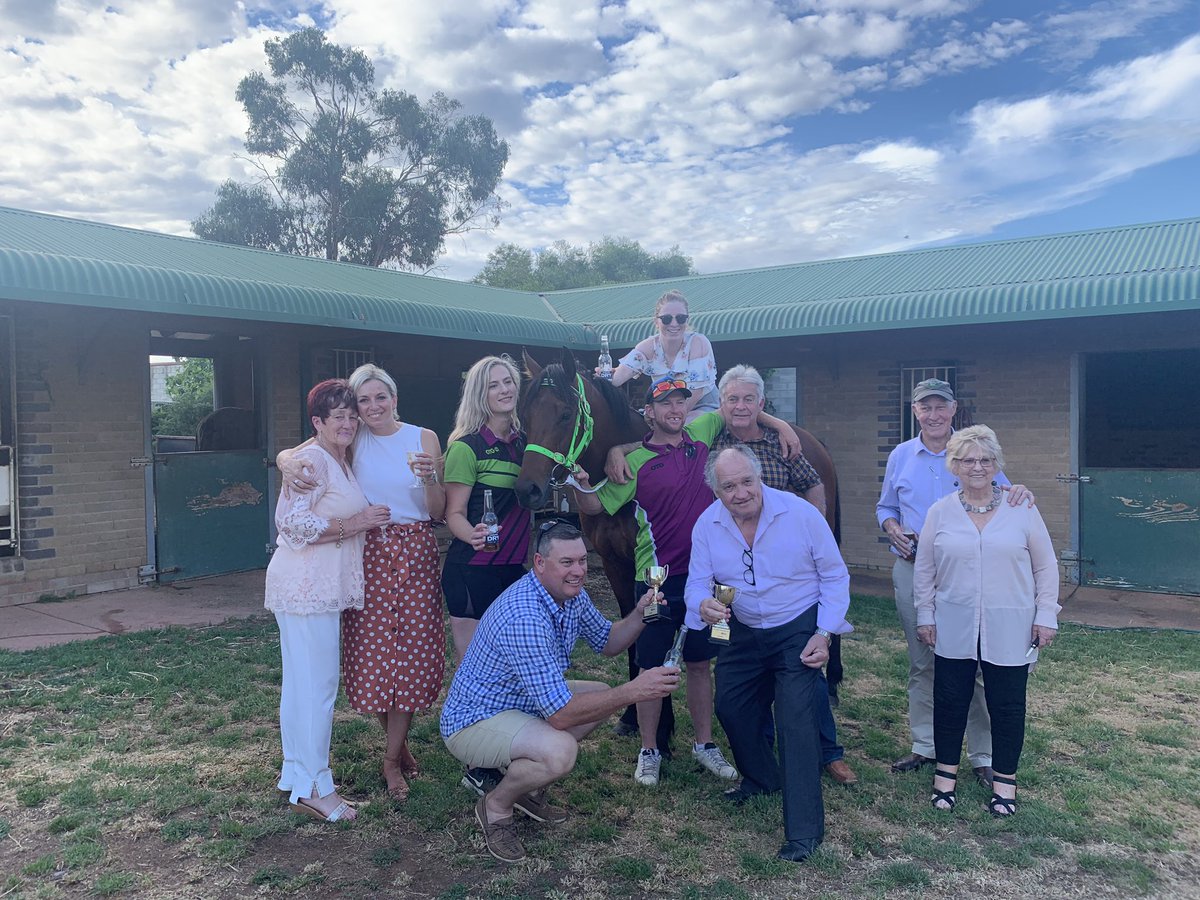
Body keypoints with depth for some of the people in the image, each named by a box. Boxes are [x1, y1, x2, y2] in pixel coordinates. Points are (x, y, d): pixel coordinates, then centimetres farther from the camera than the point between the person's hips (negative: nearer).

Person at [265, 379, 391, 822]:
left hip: (323, 586, 10)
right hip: (306, 586, -10)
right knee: (316, 684, -6)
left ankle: (297, 773, 27)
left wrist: (363, 519, 14)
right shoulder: (312, 460, -13)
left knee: (303, 682, 16)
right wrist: (356, 523, -17)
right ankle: (313, 788, 3)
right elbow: (292, 523, -22)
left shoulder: (340, 463, 18)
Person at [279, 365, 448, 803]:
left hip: (415, 553, 0)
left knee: (412, 651, 2)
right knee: (371, 649, 3)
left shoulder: (423, 438, 1)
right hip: (367, 554, 0)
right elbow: (288, 454, -4)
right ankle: (398, 741, 27)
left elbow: (438, 512, 0)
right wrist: (288, 461, -27)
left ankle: (393, 759, 17)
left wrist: (428, 478, -19)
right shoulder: (352, 442, 2)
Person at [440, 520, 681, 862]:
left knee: (601, 695, 8)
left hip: (524, 703, 10)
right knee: (560, 751, -33)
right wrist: (633, 691, -31)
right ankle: (496, 805, -1)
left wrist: (639, 615, -9)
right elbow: (560, 715, -34)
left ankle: (524, 783, 14)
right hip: (472, 722, -10)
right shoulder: (524, 619, -35)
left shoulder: (571, 593, -5)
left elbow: (606, 643, 11)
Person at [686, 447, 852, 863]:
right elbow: (697, 584, -6)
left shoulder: (801, 514, -20)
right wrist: (703, 605, -31)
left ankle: (804, 829, -4)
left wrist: (824, 634, -17)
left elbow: (835, 576, -11)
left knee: (796, 718, -15)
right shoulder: (707, 525, -10)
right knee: (729, 707, 15)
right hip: (744, 633, 5)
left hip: (798, 630, -5)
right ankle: (762, 777, 44)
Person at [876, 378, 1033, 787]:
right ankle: (925, 746, 24)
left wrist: (1018, 490, -22)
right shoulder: (900, 456, 8)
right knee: (921, 663, 12)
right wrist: (893, 529, -6)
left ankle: (984, 755, 10)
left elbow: (999, 494, 2)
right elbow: (885, 507, 16)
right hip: (912, 570, 3)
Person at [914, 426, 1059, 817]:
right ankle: (945, 773, 25)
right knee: (950, 702, 8)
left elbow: (1045, 567, 3)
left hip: (1009, 631, -1)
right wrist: (925, 617, 5)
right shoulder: (939, 513, 1)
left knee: (1007, 706, 8)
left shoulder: (1021, 509, -2)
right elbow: (924, 572, 6)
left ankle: (1005, 779, 25)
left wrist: (1046, 615, 0)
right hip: (954, 629, 1)